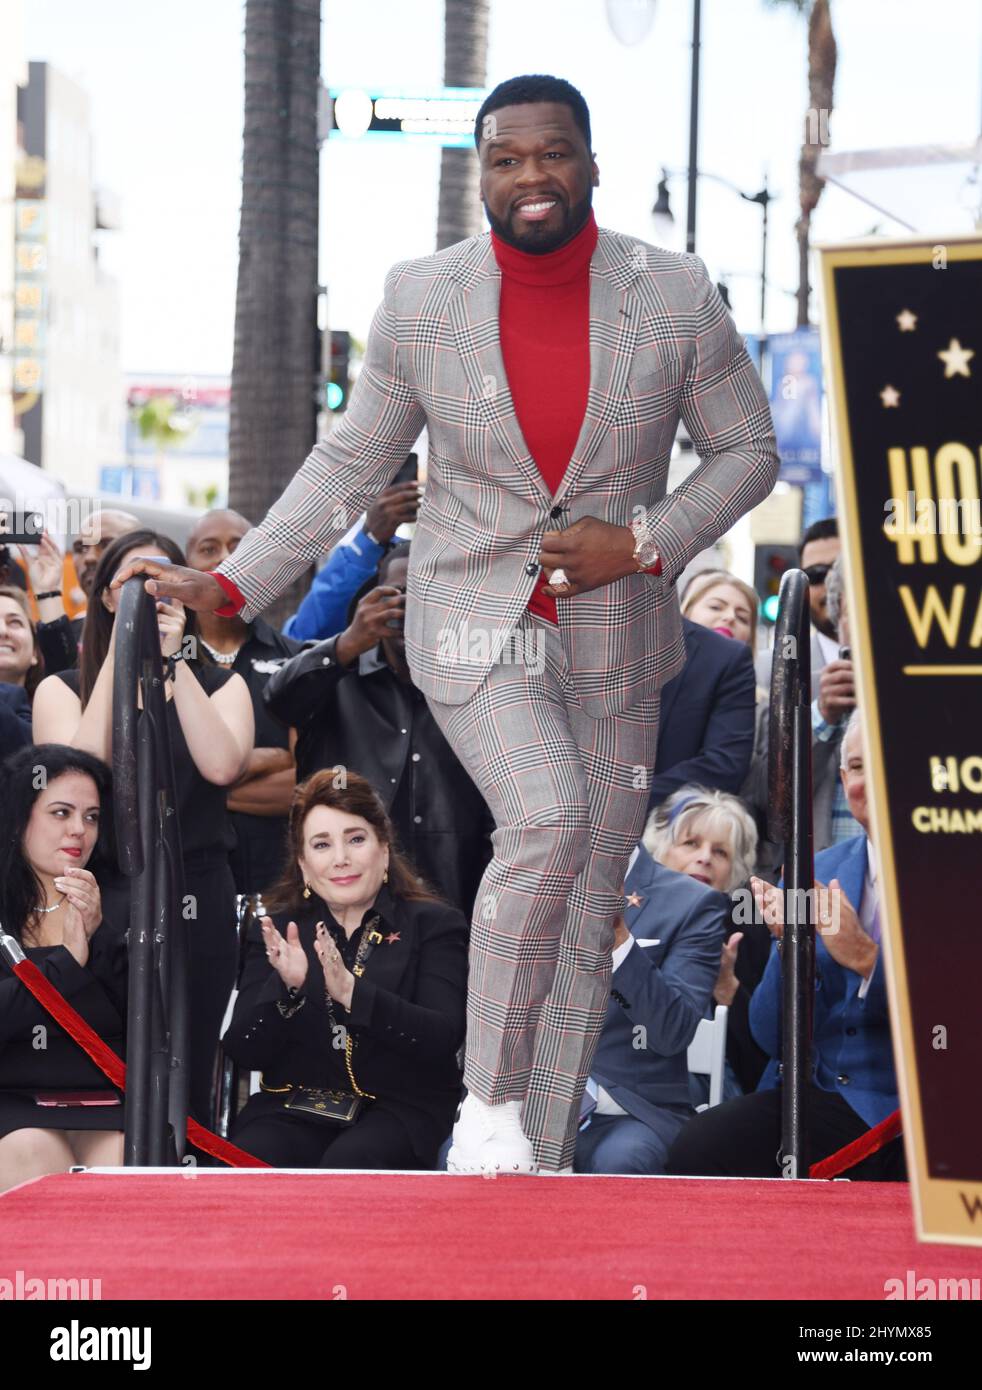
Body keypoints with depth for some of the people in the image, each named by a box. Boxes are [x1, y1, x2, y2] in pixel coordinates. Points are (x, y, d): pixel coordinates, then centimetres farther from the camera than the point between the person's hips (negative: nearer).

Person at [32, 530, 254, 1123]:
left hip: (196, 903, 1)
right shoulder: (63, 690, 10)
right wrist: (119, 654, -9)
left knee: (185, 1090, 0)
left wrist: (174, 659, -8)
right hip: (99, 900, -1)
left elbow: (222, 765, -9)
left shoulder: (221, 686, 12)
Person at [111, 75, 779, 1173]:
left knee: (587, 912, 6)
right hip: (472, 627, -2)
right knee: (548, 827, -27)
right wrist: (229, 584, -1)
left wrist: (641, 541, -11)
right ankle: (490, 1100, -11)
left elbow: (746, 450, 4)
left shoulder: (675, 296, -5)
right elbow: (351, 462, 5)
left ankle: (541, 1163, 18)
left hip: (613, 643, 2)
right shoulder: (421, 300, -5)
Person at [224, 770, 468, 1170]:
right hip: (294, 1104, 2)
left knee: (348, 1162, -35)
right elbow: (244, 1051, 4)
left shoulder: (435, 924, 6)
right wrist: (285, 987, -16)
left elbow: (443, 1039, -10)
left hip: (398, 1106, -2)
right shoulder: (278, 932, 15)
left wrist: (351, 993, -23)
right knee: (252, 1161, -31)